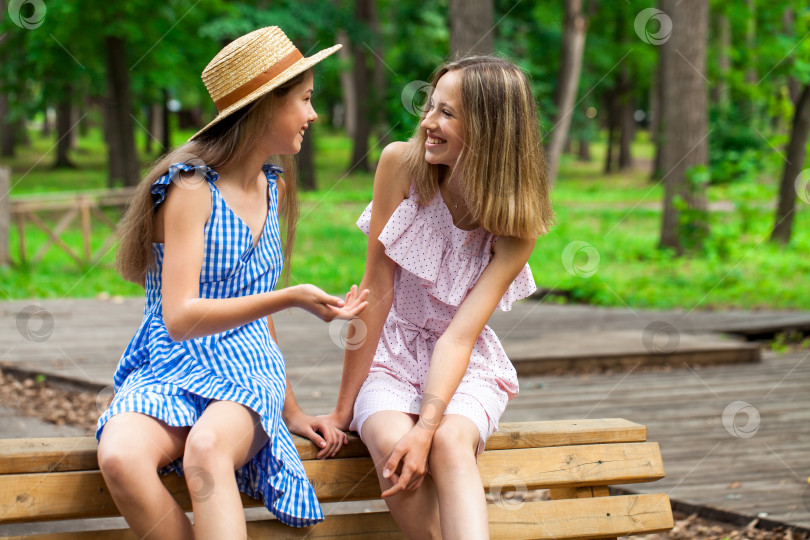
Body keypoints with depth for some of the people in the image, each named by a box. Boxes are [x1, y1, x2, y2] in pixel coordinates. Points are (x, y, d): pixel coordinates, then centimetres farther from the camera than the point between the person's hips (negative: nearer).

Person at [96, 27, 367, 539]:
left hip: (247, 373, 3)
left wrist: (292, 411, 23)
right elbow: (180, 317, -18)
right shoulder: (191, 188, -8)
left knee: (207, 449, -35)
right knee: (121, 458, -38)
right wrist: (290, 298, -28)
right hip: (170, 369, -3)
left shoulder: (273, 187, 15)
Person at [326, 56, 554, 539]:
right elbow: (377, 291, -12)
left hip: (467, 368, -1)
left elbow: (459, 336, -21)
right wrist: (344, 407, -10)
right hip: (391, 357, 1)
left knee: (449, 442, -34)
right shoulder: (402, 163, -12)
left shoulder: (517, 223, -14)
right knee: (391, 444, -32)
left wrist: (426, 429, -35)